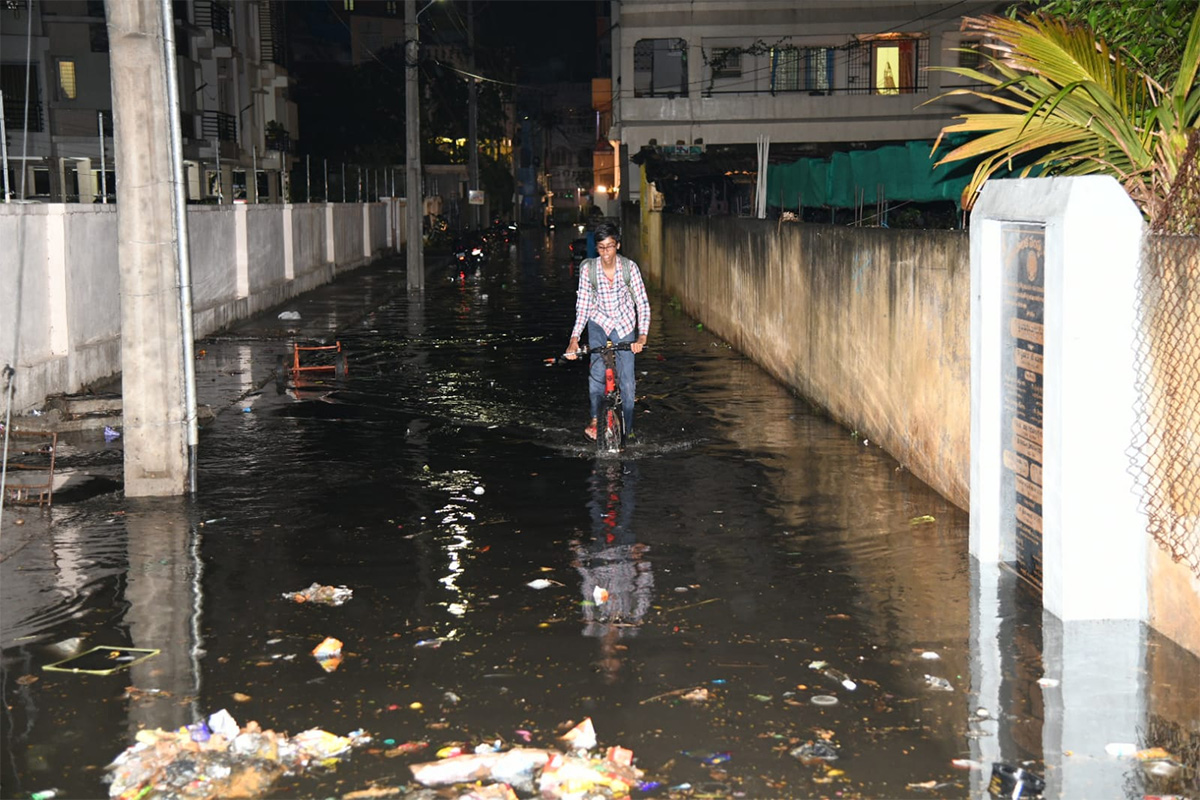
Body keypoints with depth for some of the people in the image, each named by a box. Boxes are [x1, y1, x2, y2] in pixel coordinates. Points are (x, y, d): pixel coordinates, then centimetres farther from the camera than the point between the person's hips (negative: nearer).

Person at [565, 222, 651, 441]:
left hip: (624, 324, 0)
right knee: (597, 369, -24)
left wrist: (642, 336, -26)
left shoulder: (629, 267, -16)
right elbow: (583, 305, -10)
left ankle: (626, 429, 12)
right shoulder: (588, 268, -15)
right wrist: (574, 338, -21)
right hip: (599, 322, 0)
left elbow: (642, 303, -14)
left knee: (626, 377, -3)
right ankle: (596, 419, -20)